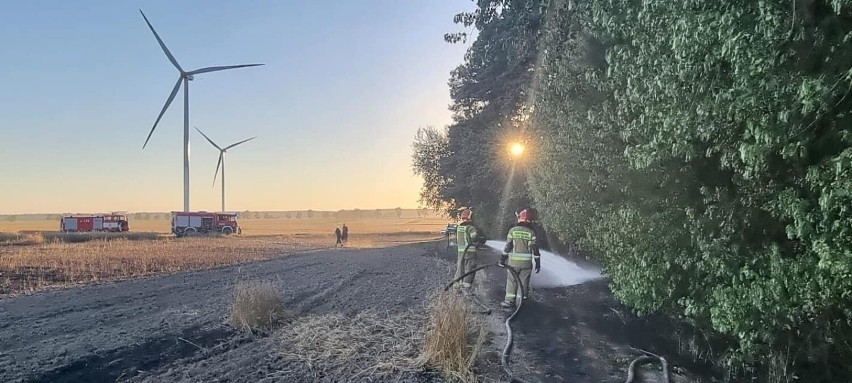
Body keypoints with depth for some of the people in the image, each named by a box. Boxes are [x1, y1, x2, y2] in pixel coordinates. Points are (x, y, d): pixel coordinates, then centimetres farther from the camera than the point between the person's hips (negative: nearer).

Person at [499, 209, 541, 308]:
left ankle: (509, 300, 8)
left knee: (511, 281, 8)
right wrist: (538, 263, 6)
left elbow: (507, 246, -3)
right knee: (523, 282, 8)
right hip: (526, 262, 1)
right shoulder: (531, 232, 0)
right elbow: (535, 249, -1)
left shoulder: (513, 230, -2)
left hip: (513, 262, -1)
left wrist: (502, 259, 5)